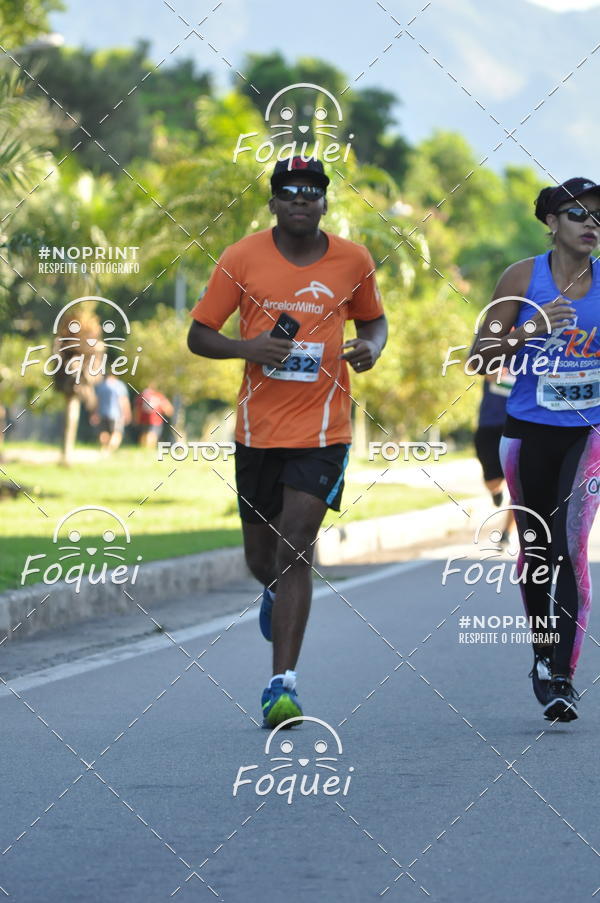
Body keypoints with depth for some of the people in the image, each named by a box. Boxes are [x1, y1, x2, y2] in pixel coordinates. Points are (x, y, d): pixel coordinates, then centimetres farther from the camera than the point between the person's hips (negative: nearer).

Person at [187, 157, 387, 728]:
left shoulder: (353, 261, 1)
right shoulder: (242, 259, -3)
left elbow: (372, 319, 19)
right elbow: (198, 336, 2)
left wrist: (371, 347, -5)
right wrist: (245, 348, -18)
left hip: (322, 431, -2)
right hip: (258, 429, 2)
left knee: (295, 550, -15)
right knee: (261, 557, 13)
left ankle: (283, 683, -14)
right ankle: (277, 594, 51)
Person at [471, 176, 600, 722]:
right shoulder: (524, 277, -2)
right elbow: (482, 352, -1)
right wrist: (530, 330, -17)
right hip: (530, 431, 1)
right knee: (535, 548, 10)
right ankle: (544, 659, 30)